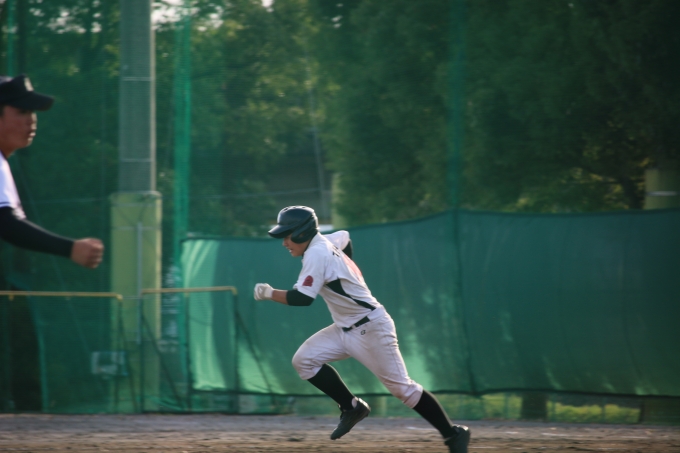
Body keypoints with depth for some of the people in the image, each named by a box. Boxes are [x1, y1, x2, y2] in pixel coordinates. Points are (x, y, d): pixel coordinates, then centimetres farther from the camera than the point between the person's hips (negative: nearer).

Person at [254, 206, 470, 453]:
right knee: (304, 360, -3)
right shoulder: (329, 242, 7)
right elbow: (344, 236, 30)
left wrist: (269, 293, -14)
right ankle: (351, 407, 6)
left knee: (401, 386, -6)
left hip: (371, 329, -10)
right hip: (345, 329, 10)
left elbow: (302, 298, -28)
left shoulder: (316, 254, -21)